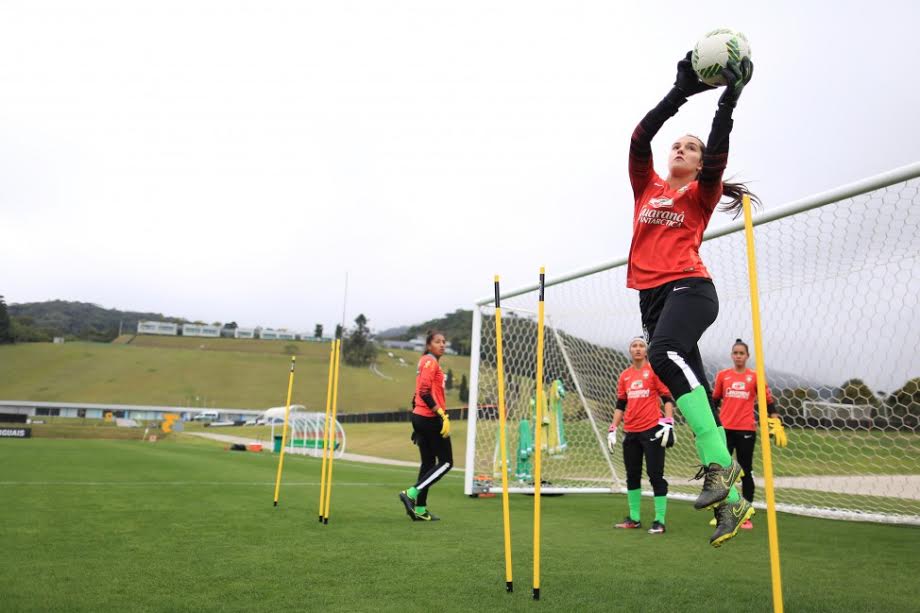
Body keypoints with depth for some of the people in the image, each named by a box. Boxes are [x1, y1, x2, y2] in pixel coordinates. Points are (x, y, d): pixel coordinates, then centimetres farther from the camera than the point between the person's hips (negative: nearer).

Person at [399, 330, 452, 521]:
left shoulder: (427, 361, 16)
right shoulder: (431, 361, -12)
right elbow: (424, 392, -21)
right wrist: (443, 415, -23)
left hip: (421, 418, 9)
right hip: (431, 419, -9)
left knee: (428, 462, 12)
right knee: (446, 462, -2)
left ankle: (420, 509, 16)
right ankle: (411, 493, -6)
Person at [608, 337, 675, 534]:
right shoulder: (624, 376, 11)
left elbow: (667, 398, -5)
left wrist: (668, 423, -17)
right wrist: (613, 429, 9)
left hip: (652, 430, -5)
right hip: (631, 433, 5)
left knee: (655, 475, -2)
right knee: (632, 475, 12)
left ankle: (659, 521, 7)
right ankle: (634, 518, 23)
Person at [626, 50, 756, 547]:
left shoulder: (701, 194, 11)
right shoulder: (646, 187, 20)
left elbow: (718, 151, -8)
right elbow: (639, 138, 6)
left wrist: (729, 99, -12)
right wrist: (680, 92, 2)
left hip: (689, 287, -4)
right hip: (651, 296, 5)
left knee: (664, 353, -35)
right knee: (692, 387, 3)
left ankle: (719, 463, -33)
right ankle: (731, 500, 9)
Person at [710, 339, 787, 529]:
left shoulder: (755, 377, 1)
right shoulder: (722, 375, 6)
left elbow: (768, 401, 3)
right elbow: (714, 400, 15)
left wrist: (776, 424, -5)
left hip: (746, 430, -1)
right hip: (725, 429, 2)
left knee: (746, 472, 6)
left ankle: (746, 516, 16)